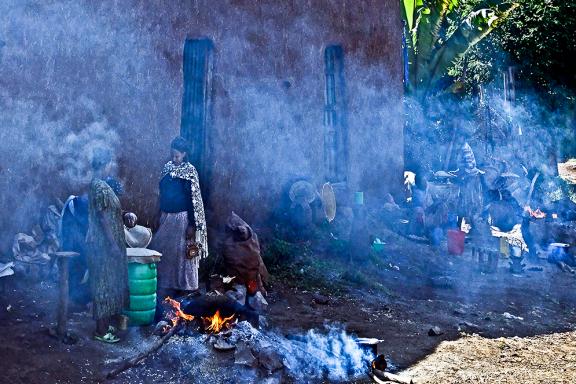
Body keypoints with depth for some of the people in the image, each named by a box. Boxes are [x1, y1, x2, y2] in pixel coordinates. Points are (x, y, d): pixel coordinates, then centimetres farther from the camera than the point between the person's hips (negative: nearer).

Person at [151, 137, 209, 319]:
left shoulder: (190, 172, -11)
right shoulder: (167, 168, 8)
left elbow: (194, 199, -13)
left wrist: (192, 225, -16)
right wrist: (160, 219, 16)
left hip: (182, 219, -6)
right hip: (166, 218, 6)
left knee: (182, 255, 0)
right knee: (163, 252, 11)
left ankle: (184, 290, 12)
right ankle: (165, 289, 24)